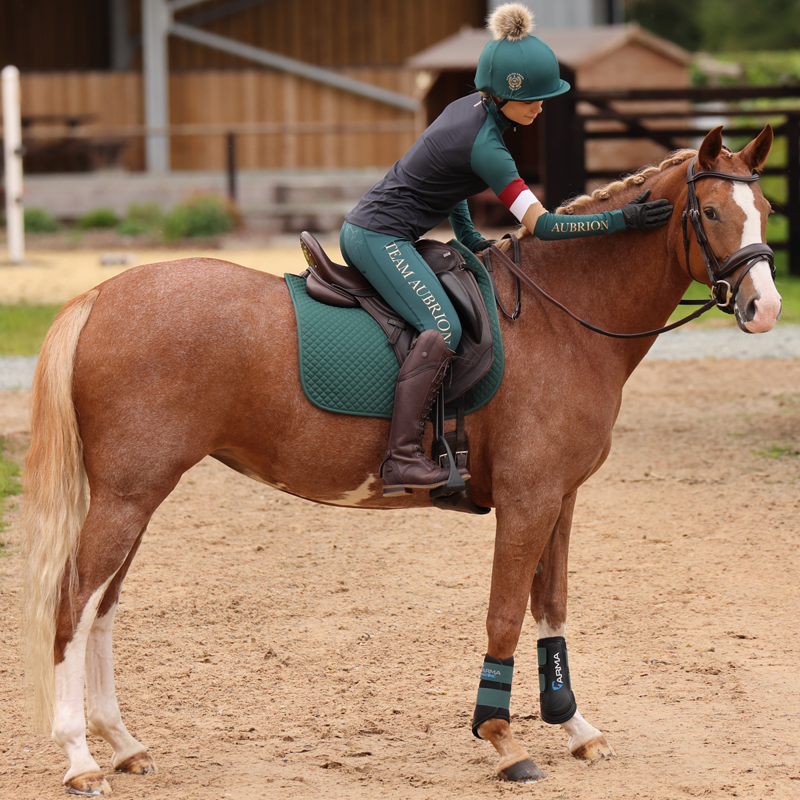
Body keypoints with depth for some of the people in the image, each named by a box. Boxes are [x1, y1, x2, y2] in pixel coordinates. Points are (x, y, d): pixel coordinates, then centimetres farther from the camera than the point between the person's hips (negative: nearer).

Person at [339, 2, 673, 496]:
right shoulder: (484, 146, -21)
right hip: (381, 238, -11)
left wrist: (469, 239, 17)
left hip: (365, 234, 11)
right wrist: (622, 221, -23)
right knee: (443, 329, -24)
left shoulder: (470, 108, 7)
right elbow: (543, 225, -21)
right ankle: (402, 459, -32)